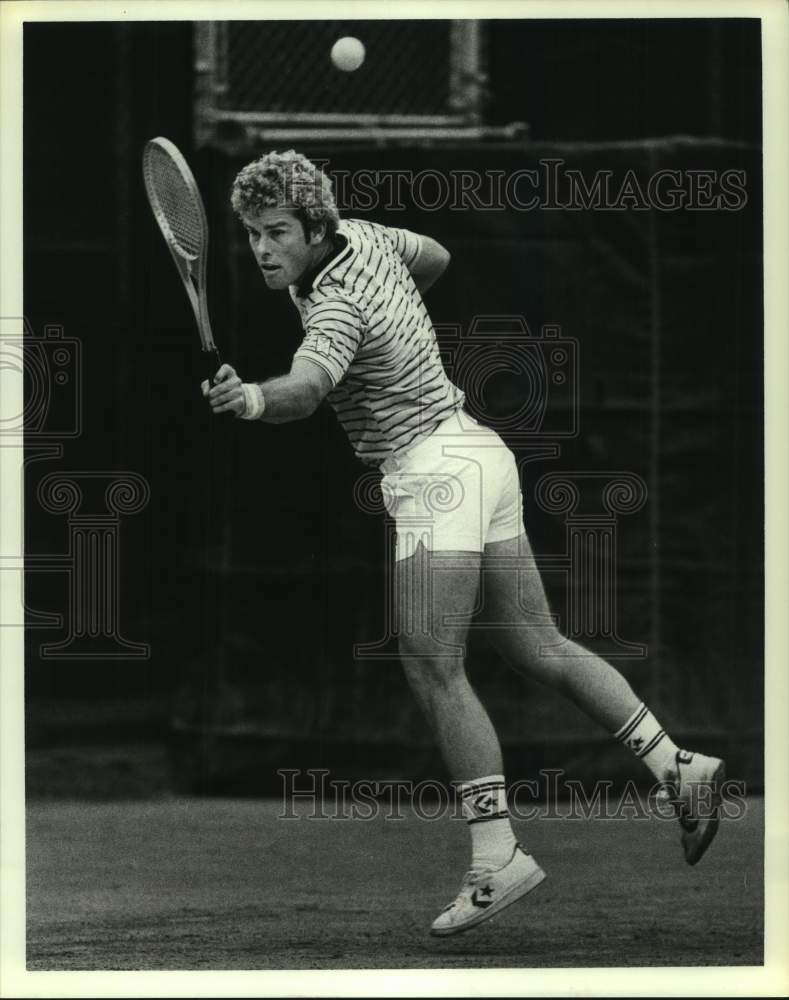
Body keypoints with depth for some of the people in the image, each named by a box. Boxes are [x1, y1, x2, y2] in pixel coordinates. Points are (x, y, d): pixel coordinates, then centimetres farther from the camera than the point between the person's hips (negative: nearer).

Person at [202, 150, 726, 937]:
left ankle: (496, 856, -21)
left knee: (431, 665, -16)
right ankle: (678, 770, 15)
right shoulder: (360, 236, 7)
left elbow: (306, 389, -41)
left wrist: (252, 399, -61)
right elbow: (436, 259, 28)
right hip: (479, 454, 10)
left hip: (437, 466, -10)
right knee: (536, 649, 12)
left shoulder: (336, 306, -20)